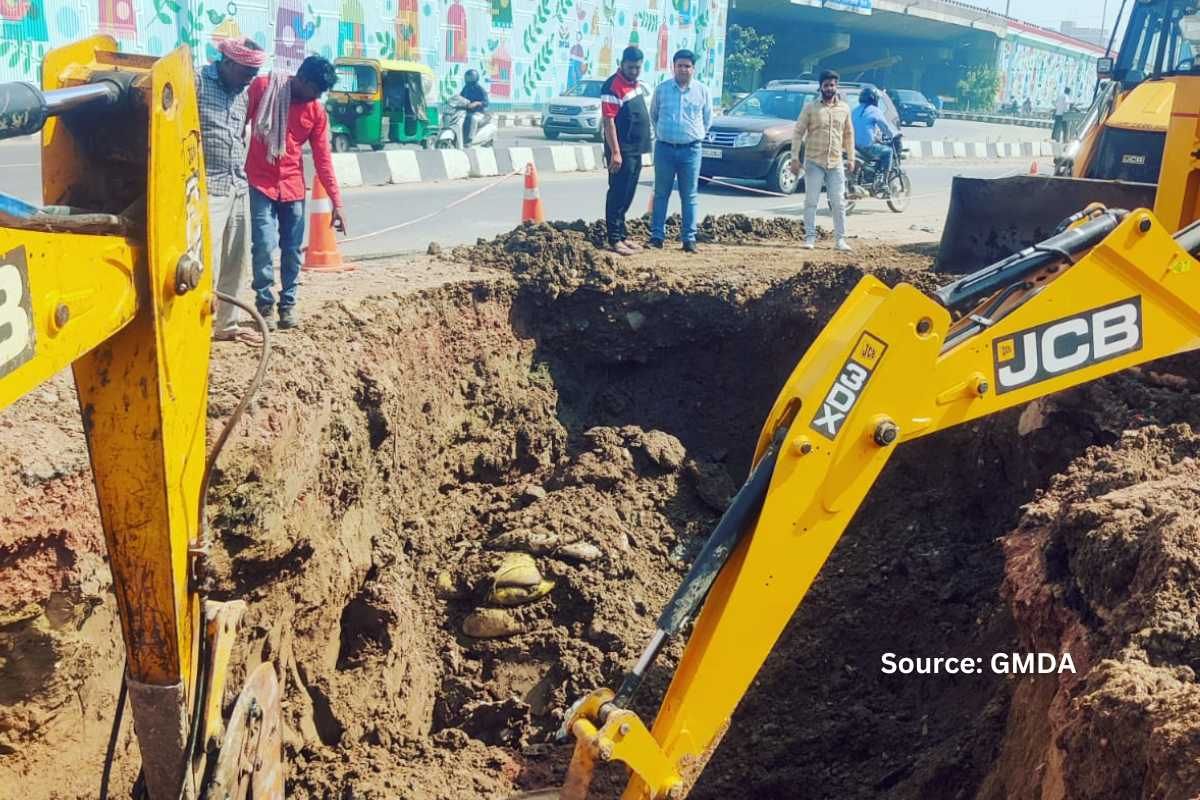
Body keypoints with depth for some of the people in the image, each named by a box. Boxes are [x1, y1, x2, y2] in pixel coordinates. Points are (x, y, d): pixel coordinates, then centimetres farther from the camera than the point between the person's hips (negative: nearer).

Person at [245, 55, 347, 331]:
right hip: (259, 183, -3)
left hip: (292, 186, 3)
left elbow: (323, 159, 2)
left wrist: (336, 201, -3)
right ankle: (264, 304, 3)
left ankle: (288, 304, 19)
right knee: (264, 245, -11)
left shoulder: (317, 111, 0)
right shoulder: (262, 87, -7)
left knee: (292, 249, 4)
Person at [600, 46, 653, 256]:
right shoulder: (613, 86, -15)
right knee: (618, 195, -5)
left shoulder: (633, 83, 12)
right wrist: (615, 152, -23)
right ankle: (614, 239, -2)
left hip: (636, 150, 9)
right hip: (622, 151, -9)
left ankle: (622, 235, 21)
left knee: (627, 195, 14)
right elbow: (608, 121, -19)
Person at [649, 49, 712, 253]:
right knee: (661, 194, 4)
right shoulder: (662, 89, 5)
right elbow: (653, 115, 18)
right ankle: (657, 236, 10)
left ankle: (689, 238, 6)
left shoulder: (702, 91, 4)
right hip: (664, 148, 1)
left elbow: (707, 119, 15)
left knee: (689, 197, 3)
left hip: (691, 150, -1)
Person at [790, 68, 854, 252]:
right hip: (814, 162, -2)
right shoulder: (811, 107, -2)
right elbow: (798, 132, -2)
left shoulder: (844, 108, 8)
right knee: (811, 201, -1)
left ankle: (840, 239, 8)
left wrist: (851, 158, 13)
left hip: (836, 164, 2)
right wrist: (795, 158, -9)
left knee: (839, 203, 2)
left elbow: (848, 134, 16)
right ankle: (810, 237, 5)